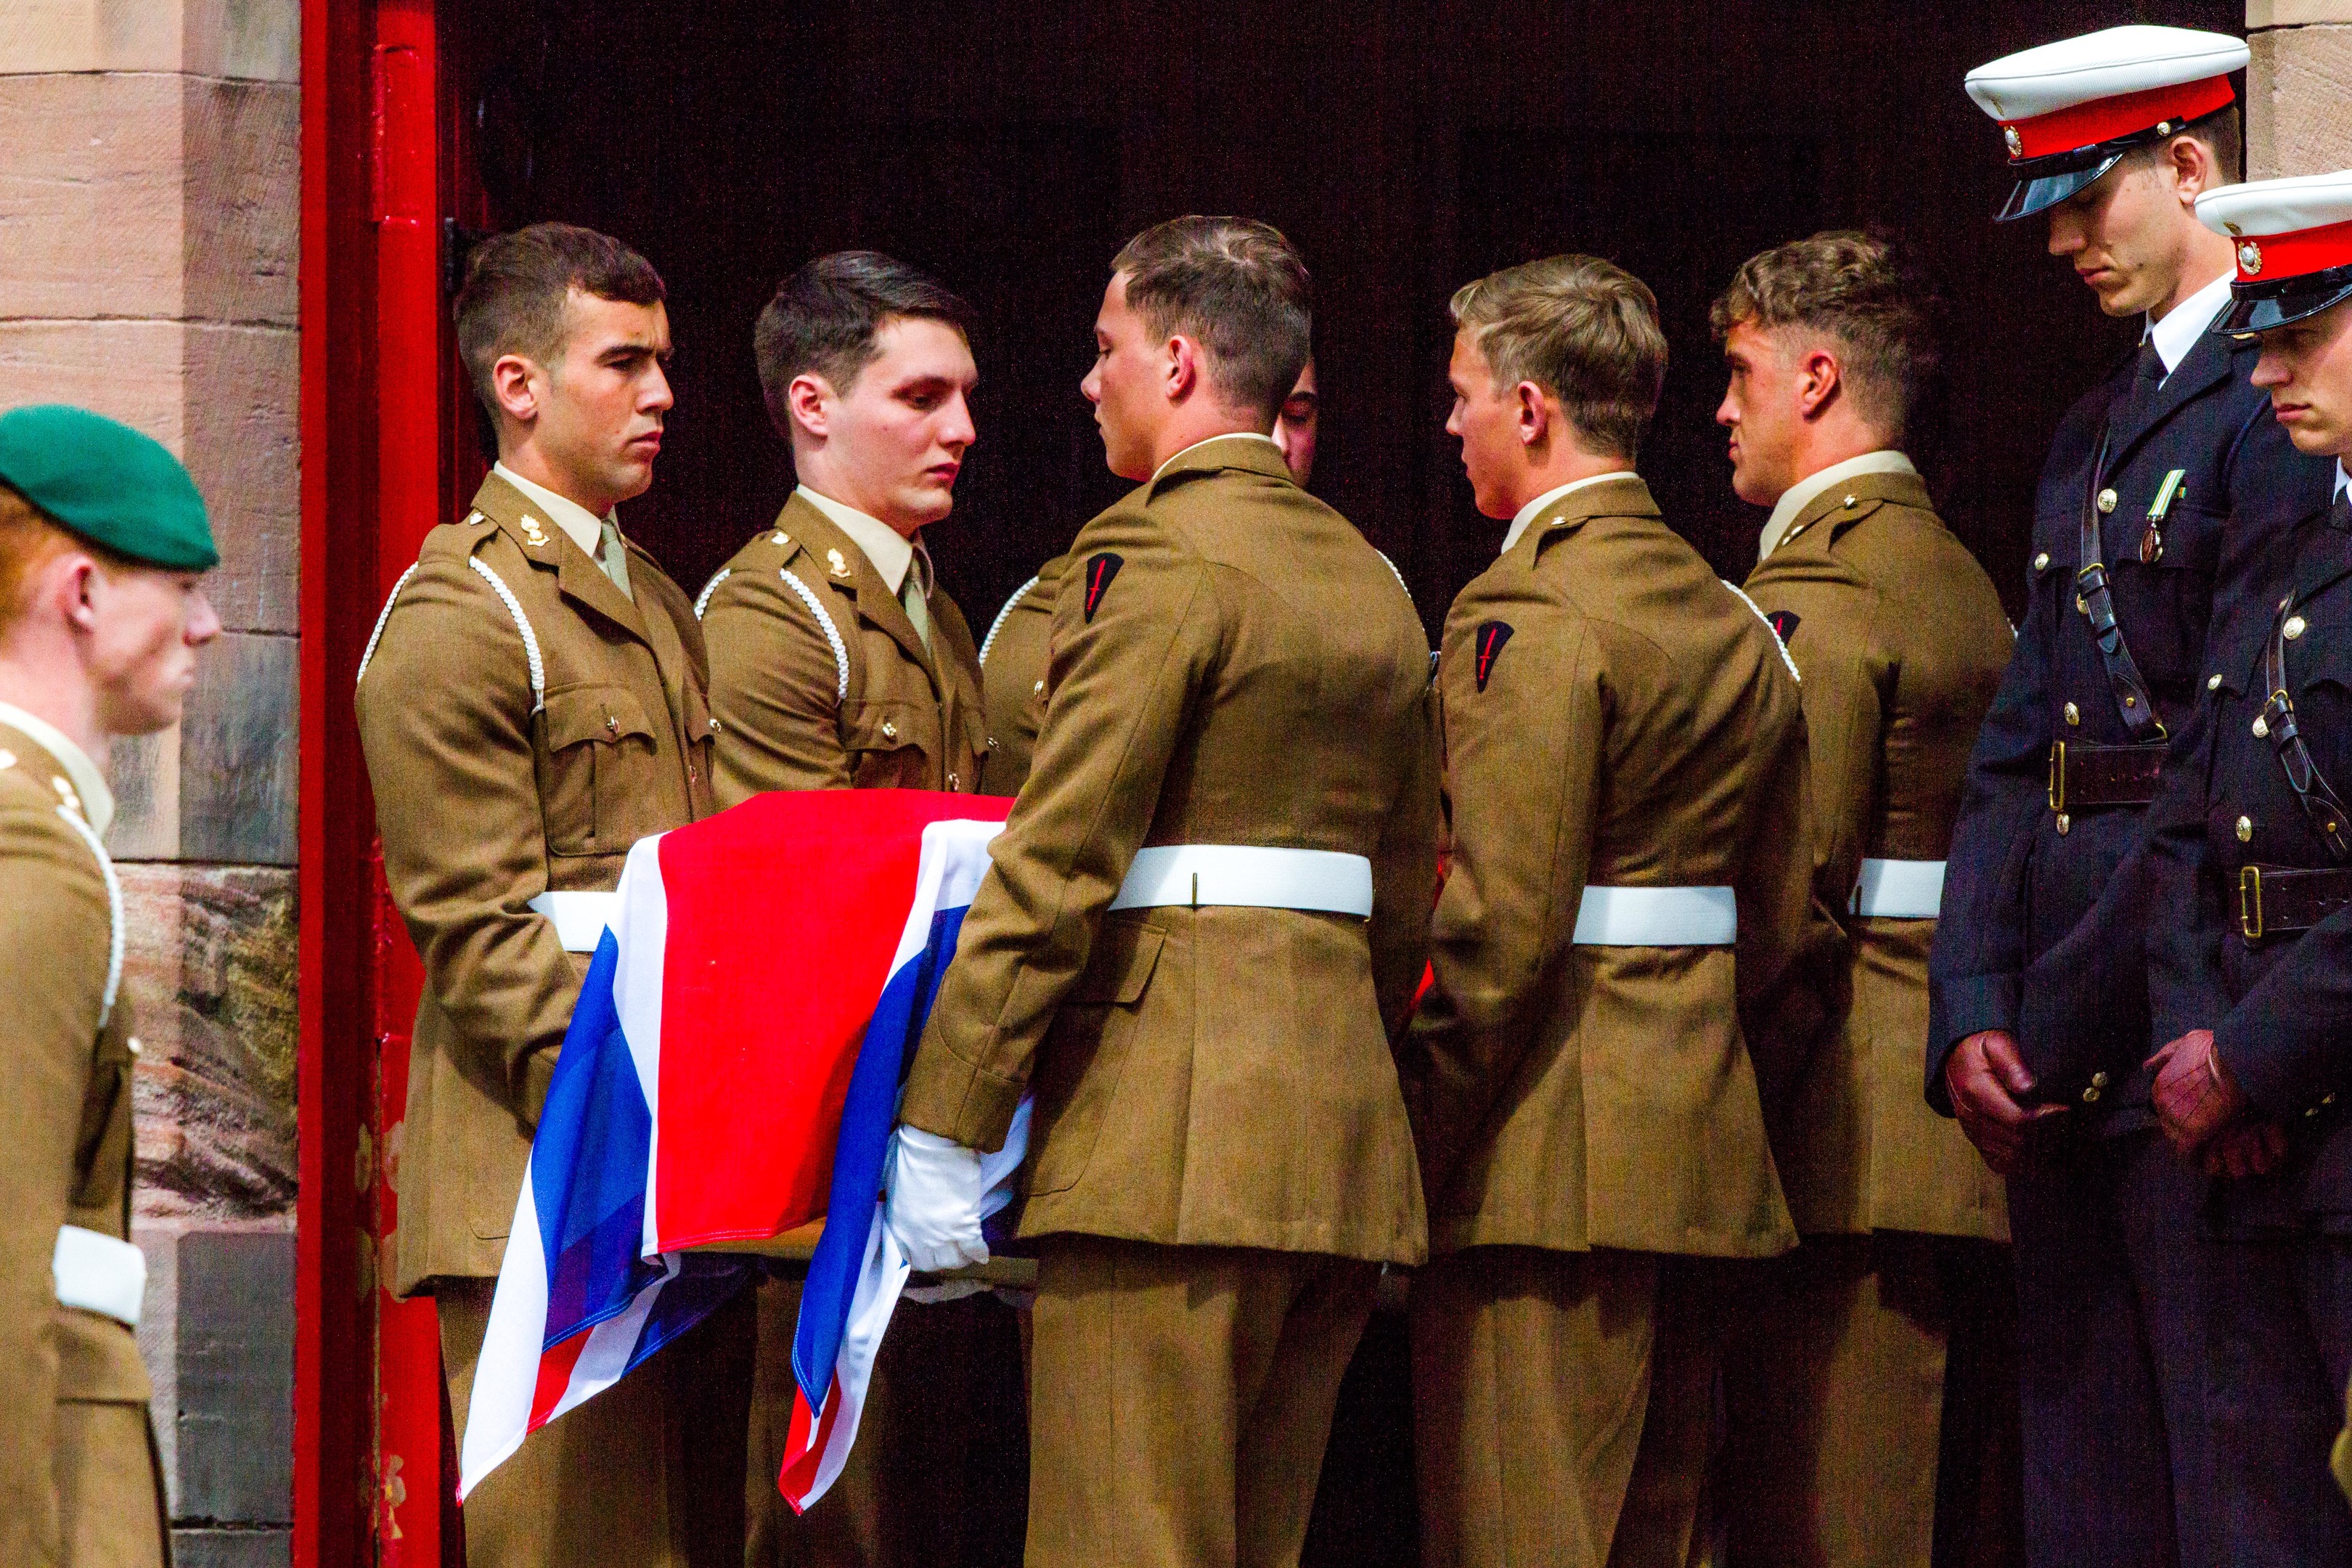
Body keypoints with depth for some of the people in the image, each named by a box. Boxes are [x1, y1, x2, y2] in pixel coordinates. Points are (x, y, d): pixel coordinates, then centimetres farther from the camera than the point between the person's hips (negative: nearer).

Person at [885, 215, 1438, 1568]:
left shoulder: (1157, 557, -9)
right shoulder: (1371, 582, 17)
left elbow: (1054, 868, -14)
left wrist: (942, 1134, -13)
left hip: (1172, 1146, -9)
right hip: (1344, 1144, 9)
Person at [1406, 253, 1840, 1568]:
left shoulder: (1529, 615, -12)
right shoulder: (1733, 623, 14)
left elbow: (1501, 927, -18)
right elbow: (1790, 928, 15)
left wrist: (1421, 1144, -11)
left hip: (1554, 1161, -9)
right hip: (1705, 1148, 9)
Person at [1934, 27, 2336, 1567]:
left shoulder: (2281, 410, -10)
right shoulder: (2091, 435, 20)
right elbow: (2015, 754, 15)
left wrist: (2062, 1022, -13)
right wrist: (1971, 1017, 2)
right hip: (2068, 1069, 9)